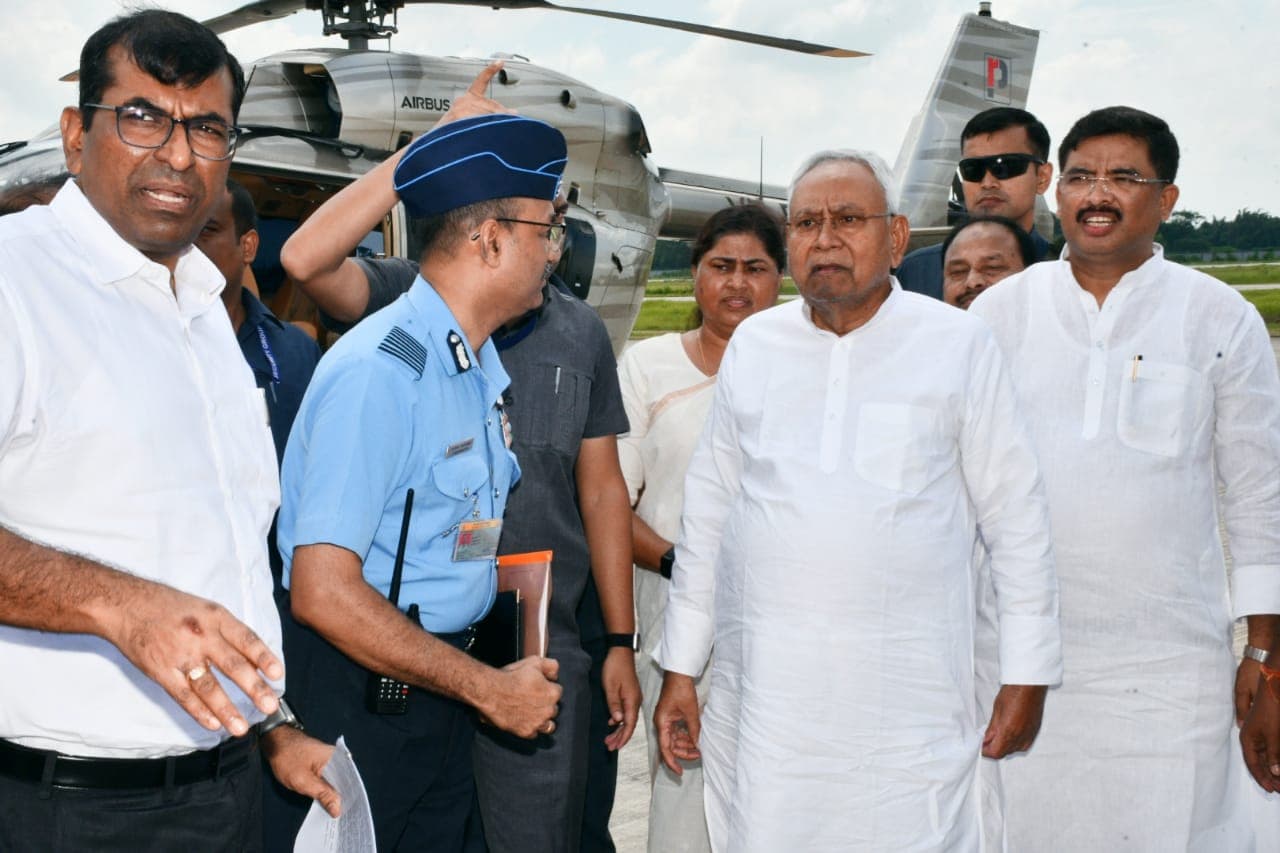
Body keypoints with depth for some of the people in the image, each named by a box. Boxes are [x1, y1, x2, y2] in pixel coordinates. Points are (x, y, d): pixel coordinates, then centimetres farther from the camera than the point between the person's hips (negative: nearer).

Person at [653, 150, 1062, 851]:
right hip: (762, 706, 3)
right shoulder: (752, 345, 9)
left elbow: (1016, 517, 3)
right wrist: (679, 670, 11)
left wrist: (1027, 676, 1)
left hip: (908, 711, -2)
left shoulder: (958, 344, 1)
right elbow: (707, 511, 13)